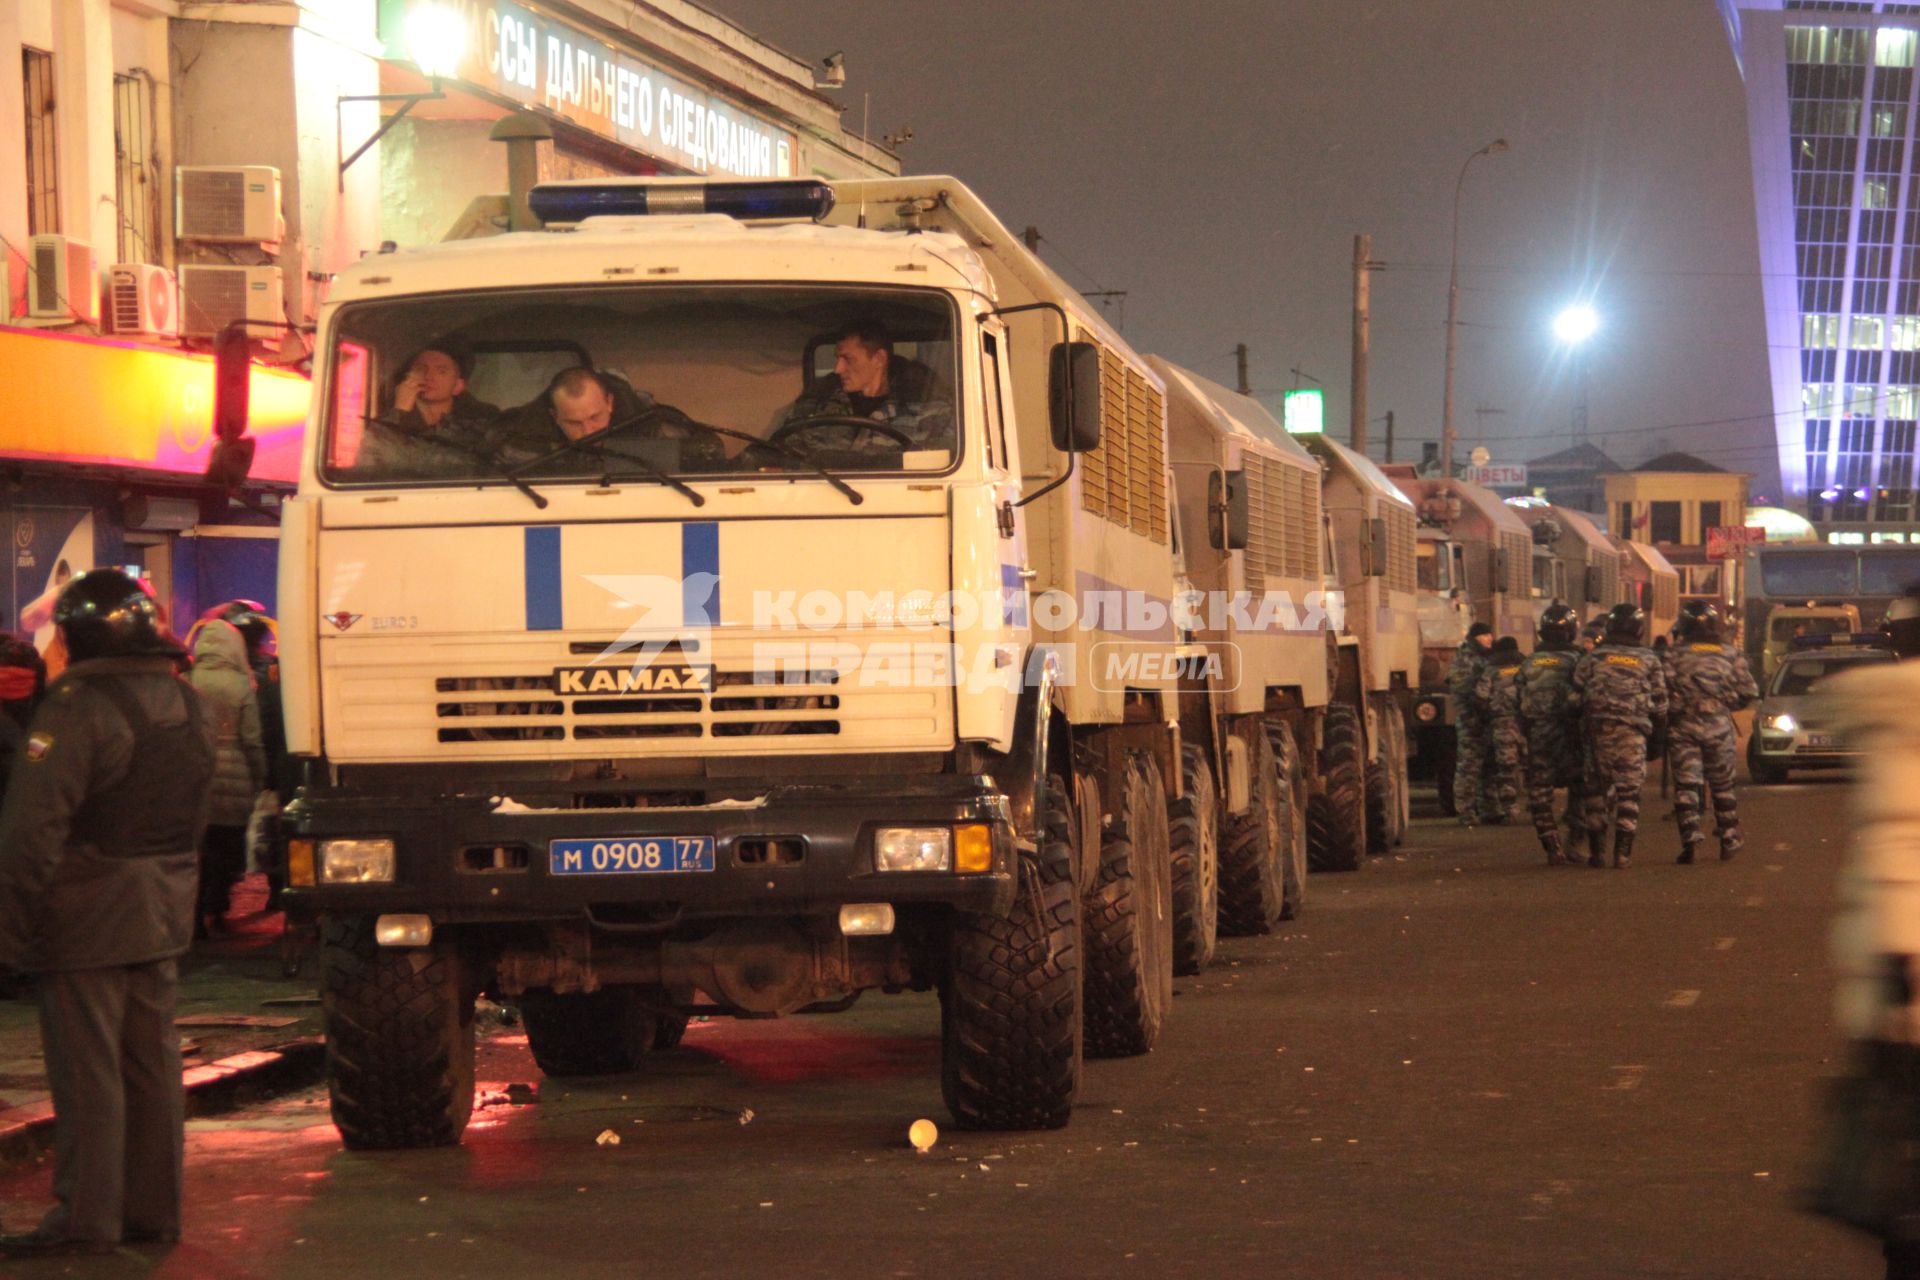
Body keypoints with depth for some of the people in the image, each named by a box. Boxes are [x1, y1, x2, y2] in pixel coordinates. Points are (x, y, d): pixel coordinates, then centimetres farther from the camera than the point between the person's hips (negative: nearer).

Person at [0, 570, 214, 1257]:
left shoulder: (79, 708, -17)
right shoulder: (187, 703, 11)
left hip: (89, 917, -8)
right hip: (162, 916, 8)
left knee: (86, 1071, -3)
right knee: (151, 1064, 12)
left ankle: (85, 1217, -1)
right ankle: (154, 1207, 18)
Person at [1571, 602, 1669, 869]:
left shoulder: (1592, 659, 7)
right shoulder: (1649, 661, 8)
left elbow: (1576, 697, 5)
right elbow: (1660, 705, 9)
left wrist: (1580, 728, 16)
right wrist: (1658, 740, 16)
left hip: (1597, 730, 1)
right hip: (1633, 733, -1)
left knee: (1597, 790, 10)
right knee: (1628, 792, 1)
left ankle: (1595, 851, 12)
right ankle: (1622, 852, -5)